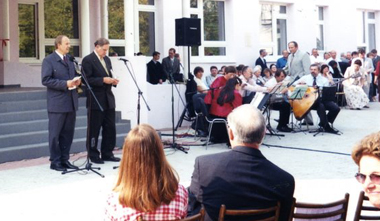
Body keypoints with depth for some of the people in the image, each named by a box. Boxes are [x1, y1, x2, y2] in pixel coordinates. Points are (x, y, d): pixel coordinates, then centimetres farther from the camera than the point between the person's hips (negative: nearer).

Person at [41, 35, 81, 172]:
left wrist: (76, 81, 0)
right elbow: (45, 80, -14)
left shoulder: (70, 59, 14)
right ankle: (55, 161, 10)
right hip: (57, 103, -6)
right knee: (55, 133, 1)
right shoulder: (49, 60, -6)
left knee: (68, 133, 10)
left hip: (71, 102, 7)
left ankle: (65, 159, 19)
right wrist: (65, 84, -19)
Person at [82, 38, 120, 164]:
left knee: (110, 128, 8)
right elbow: (87, 80, -15)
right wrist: (103, 80, -21)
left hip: (108, 99, 7)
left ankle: (107, 154, 18)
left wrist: (113, 81, 1)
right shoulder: (88, 60, -8)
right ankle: (93, 155, 12)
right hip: (96, 100, -7)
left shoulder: (107, 59, 16)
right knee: (94, 129, 2)